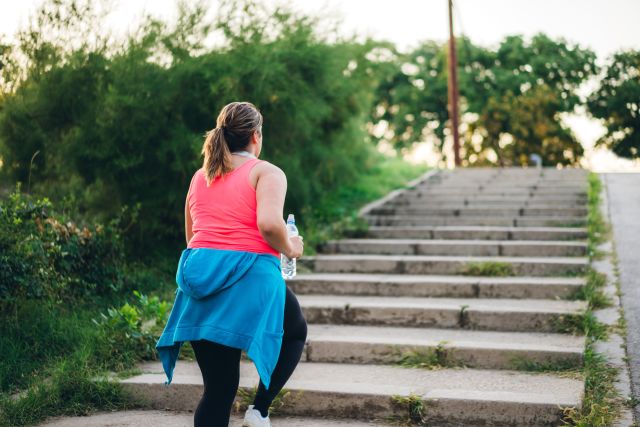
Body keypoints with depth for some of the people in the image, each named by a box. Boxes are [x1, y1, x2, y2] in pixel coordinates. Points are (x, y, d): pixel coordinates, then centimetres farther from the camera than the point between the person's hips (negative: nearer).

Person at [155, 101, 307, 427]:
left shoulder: (199, 177, 18)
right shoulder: (266, 172, -1)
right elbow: (269, 224, -19)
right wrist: (290, 249, -1)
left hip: (198, 275, 5)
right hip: (250, 275, -5)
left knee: (217, 389, 9)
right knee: (294, 333, 26)